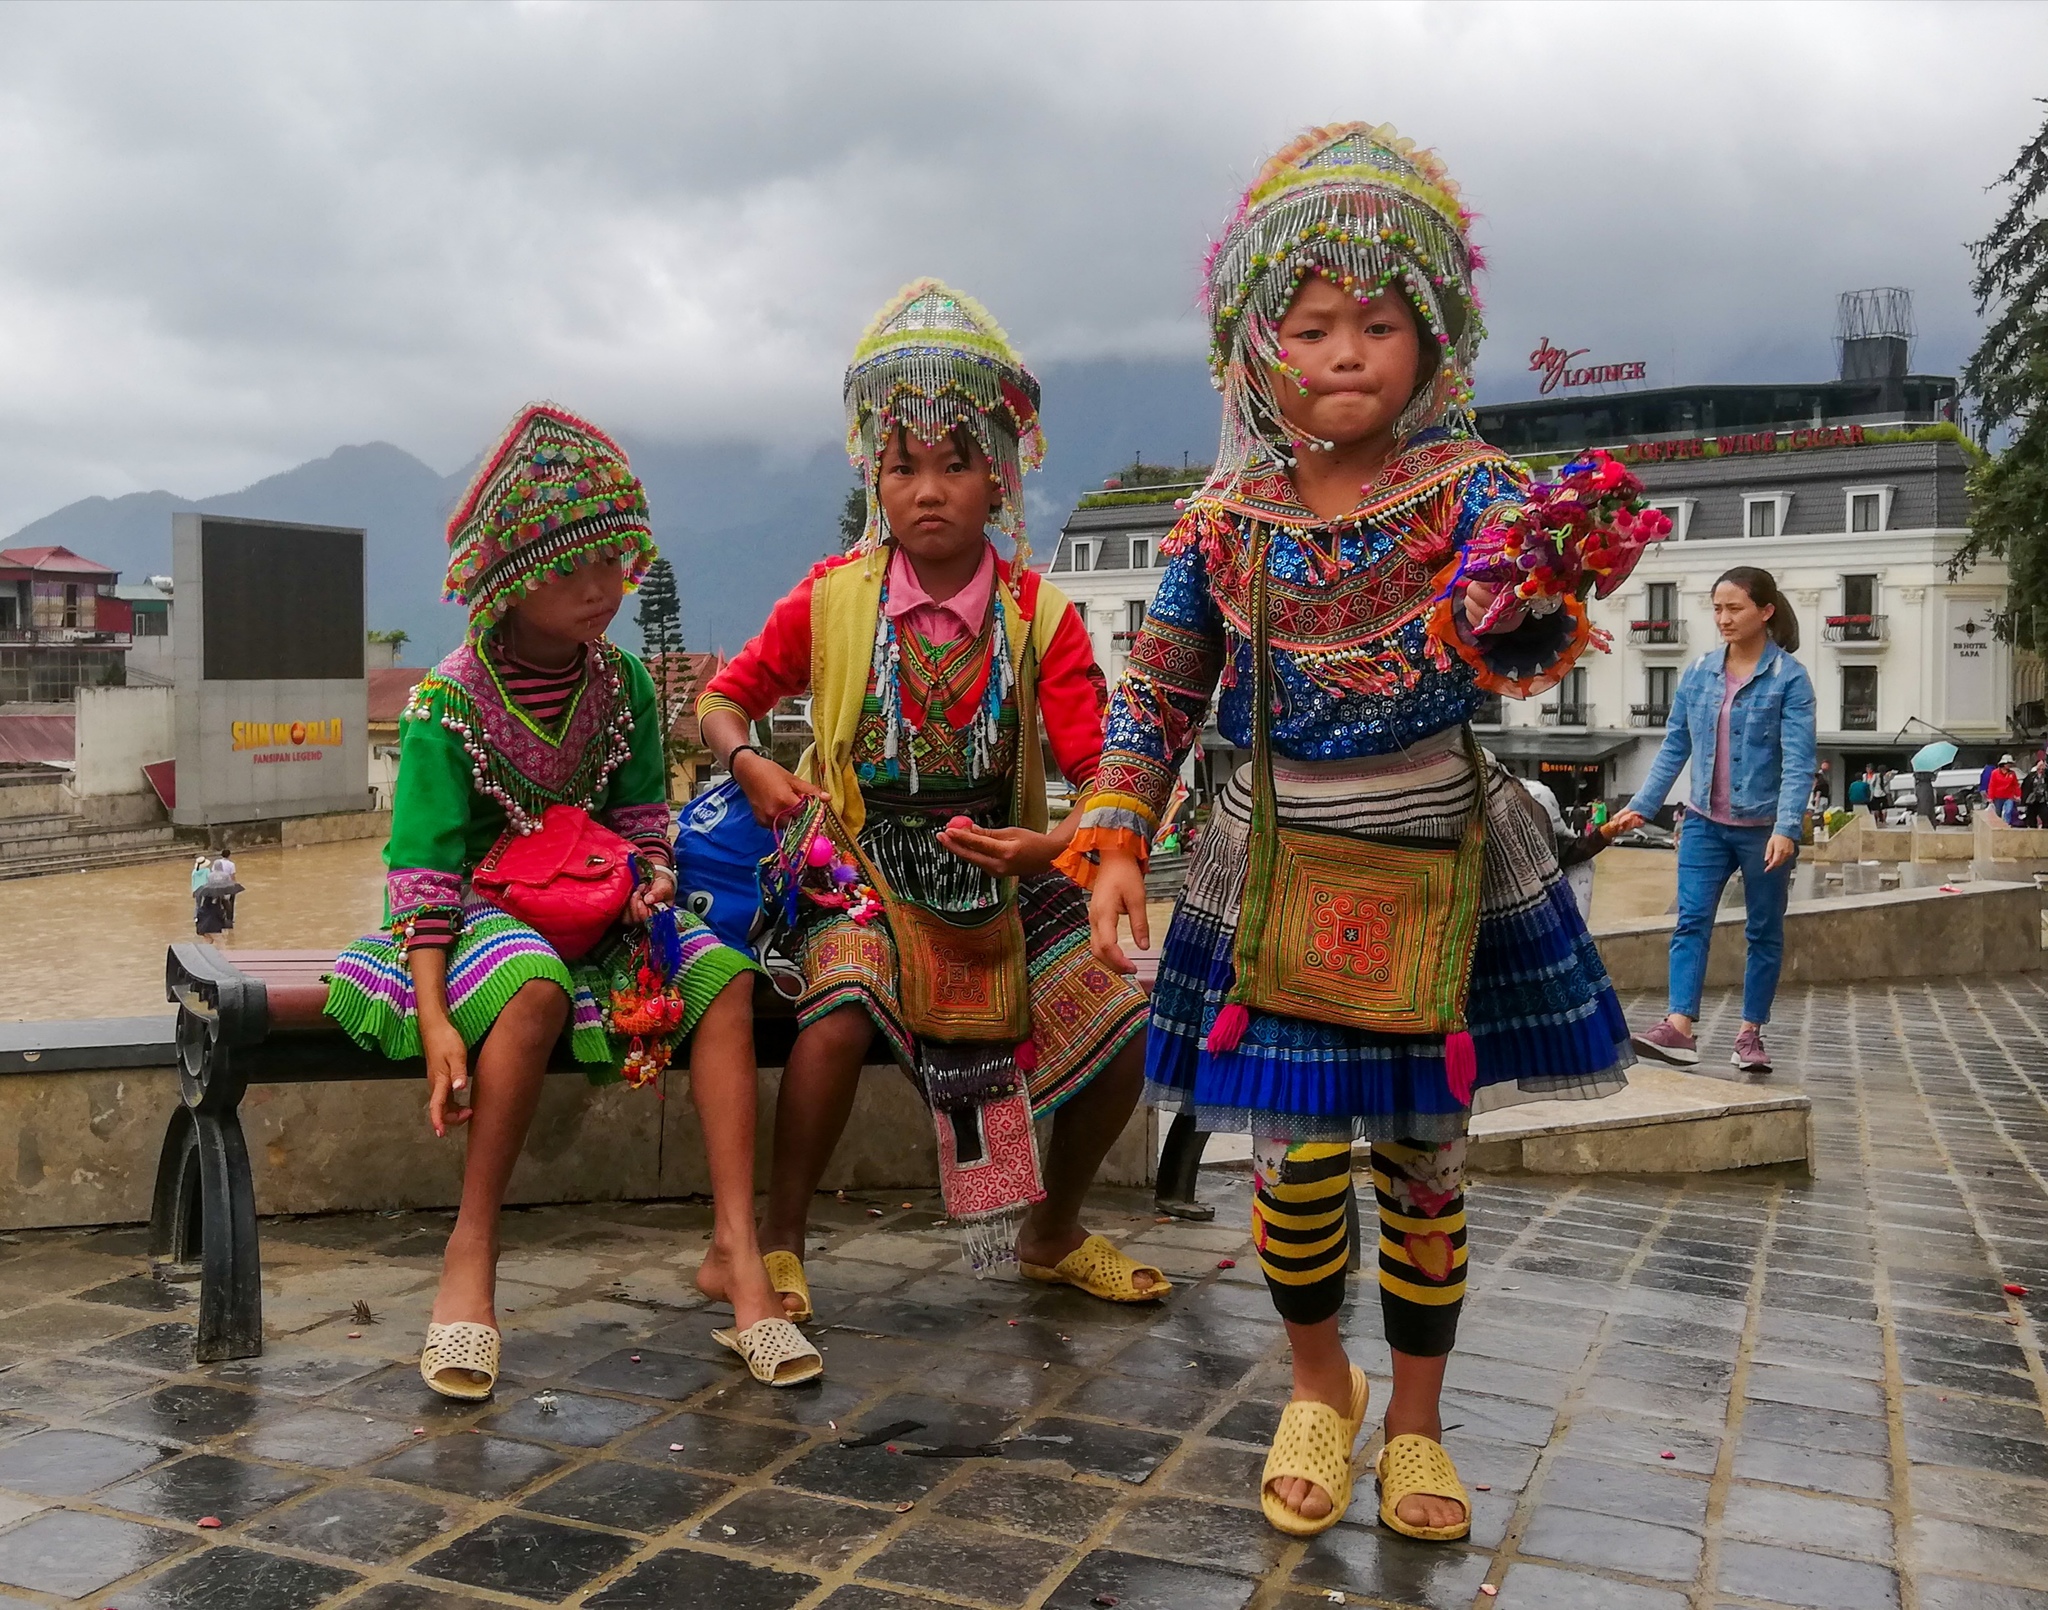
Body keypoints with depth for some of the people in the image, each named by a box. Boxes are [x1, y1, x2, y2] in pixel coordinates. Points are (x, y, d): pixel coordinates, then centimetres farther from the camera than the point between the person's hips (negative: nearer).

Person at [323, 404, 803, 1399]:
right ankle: (471, 1255, -25)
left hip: (597, 904, 5)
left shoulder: (624, 684, 3)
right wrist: (435, 1021, -24)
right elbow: (423, 867, -15)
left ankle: (736, 1250, -22)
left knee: (721, 973, -22)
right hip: (485, 907, -4)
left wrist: (648, 878, -14)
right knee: (534, 984, -38)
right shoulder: (449, 704, -12)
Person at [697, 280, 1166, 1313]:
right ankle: (778, 1245, -6)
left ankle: (1051, 1234, 15)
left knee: (1123, 1026, -14)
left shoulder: (1040, 616, -5)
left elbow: (1103, 771, -13)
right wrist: (752, 767, -16)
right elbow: (723, 699, 7)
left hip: (1002, 872, 2)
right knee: (839, 1018, -32)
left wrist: (1054, 845, -34)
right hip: (864, 866, -2)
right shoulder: (832, 598, -4)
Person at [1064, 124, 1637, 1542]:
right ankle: (1321, 1387, 30)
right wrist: (1118, 848, -5)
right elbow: (1157, 698, 5)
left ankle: (1417, 1420, 33)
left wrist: (1525, 612, -52)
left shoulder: (1465, 487, -6)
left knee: (1427, 1157, 10)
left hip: (1441, 869, 0)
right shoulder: (1225, 522, -2)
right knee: (1298, 1160, -1)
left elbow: (1513, 580, -28)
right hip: (1279, 872, 1)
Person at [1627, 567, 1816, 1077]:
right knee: (1691, 921, -9)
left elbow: (1797, 761, -13)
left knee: (1764, 931, 9)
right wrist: (1641, 806, 2)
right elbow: (1674, 748, 9)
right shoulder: (1698, 673, 4)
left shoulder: (1790, 677, -8)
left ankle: (1751, 1033, 18)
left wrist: (1786, 828, -23)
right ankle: (1679, 1027, -15)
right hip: (1706, 823, 3)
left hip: (1764, 827, -3)